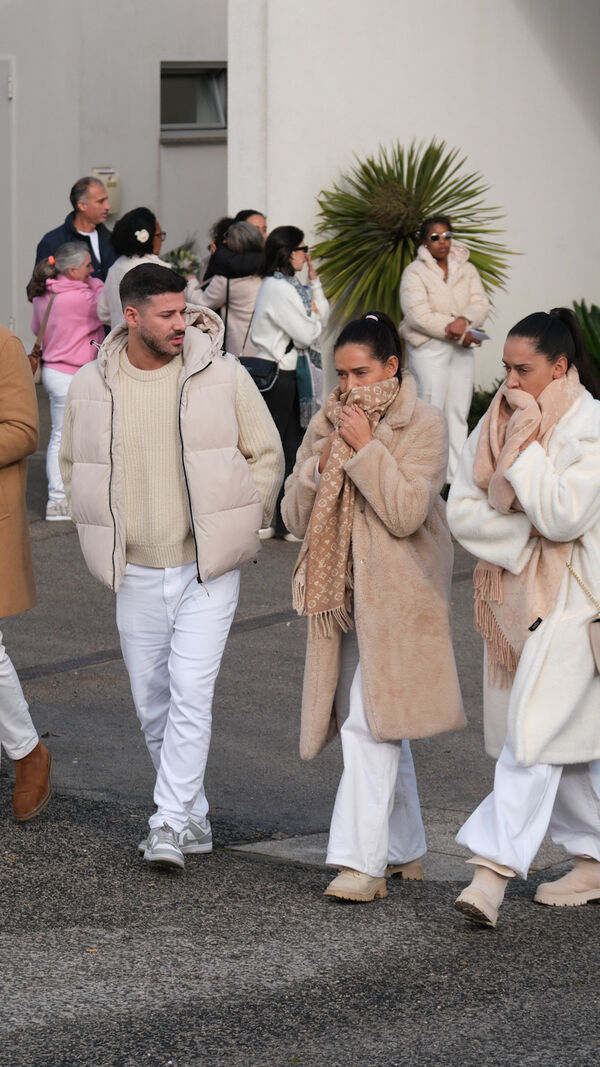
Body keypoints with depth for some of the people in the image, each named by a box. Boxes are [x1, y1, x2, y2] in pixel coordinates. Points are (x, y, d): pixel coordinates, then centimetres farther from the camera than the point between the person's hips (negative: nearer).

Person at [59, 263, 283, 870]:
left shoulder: (223, 376, -6)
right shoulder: (91, 387, 0)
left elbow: (265, 455, 3)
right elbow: (73, 464, 16)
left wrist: (235, 529, 1)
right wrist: (101, 538, 9)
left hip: (207, 572, -3)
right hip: (136, 575, 3)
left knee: (190, 695, -12)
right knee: (152, 705, 10)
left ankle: (170, 825, -9)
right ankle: (195, 818, 26)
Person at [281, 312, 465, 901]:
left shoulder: (424, 426, -8)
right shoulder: (326, 424, 9)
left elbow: (406, 512, -18)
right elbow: (294, 515, 5)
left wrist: (365, 448, -19)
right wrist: (324, 463, -11)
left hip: (398, 594, -6)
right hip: (341, 592, 6)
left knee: (370, 723, -14)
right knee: (381, 726, 13)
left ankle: (363, 862, -15)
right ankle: (404, 850, 24)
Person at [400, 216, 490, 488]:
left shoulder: (466, 269, 13)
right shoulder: (415, 272, -4)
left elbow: (481, 305, 3)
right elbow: (419, 316, -15)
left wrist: (463, 321, -19)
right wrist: (459, 333, -14)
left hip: (462, 349, 5)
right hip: (428, 349, -5)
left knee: (458, 414, 5)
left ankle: (456, 475, 8)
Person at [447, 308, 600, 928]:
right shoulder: (497, 422, 7)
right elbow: (462, 510, 1)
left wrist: (526, 443, -17)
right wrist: (528, 534, -12)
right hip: (511, 593, 7)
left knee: (534, 735, -12)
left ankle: (495, 865, -15)